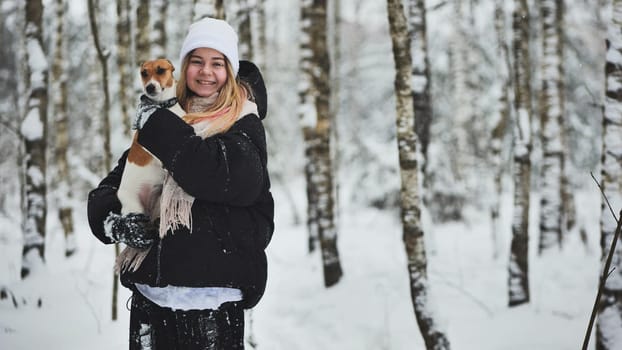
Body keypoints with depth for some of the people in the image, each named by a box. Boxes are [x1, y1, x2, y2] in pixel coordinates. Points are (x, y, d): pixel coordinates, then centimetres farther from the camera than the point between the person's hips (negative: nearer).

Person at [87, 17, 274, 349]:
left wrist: (159, 128, -13)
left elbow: (238, 178, -20)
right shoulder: (159, 121, 13)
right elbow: (109, 188, 14)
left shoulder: (243, 123, 1)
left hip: (212, 295, -4)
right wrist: (114, 221, -9)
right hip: (150, 289, 4)